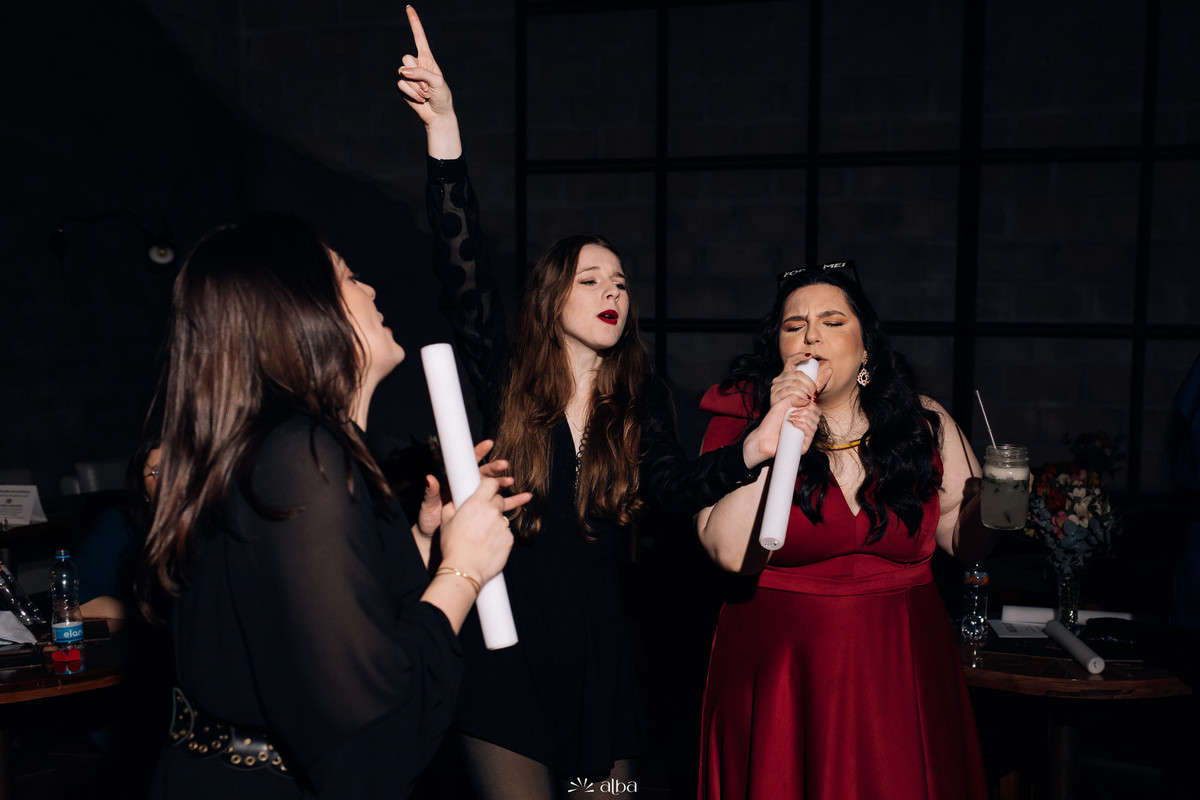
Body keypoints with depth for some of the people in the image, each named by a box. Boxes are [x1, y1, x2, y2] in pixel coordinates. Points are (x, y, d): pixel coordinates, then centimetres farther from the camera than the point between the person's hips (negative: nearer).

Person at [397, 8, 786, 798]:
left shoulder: (643, 399, 0)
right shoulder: (506, 382, -4)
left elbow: (677, 483, -18)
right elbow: (463, 271, -15)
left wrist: (758, 446, -38)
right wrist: (445, 132, -24)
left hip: (599, 650, 2)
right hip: (505, 651, -2)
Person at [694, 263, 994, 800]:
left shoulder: (925, 424, 2)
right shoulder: (742, 421, -4)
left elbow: (964, 542, 10)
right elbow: (733, 554, -18)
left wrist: (988, 506, -11)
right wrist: (776, 441, -22)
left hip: (902, 671, 2)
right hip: (781, 680, -2)